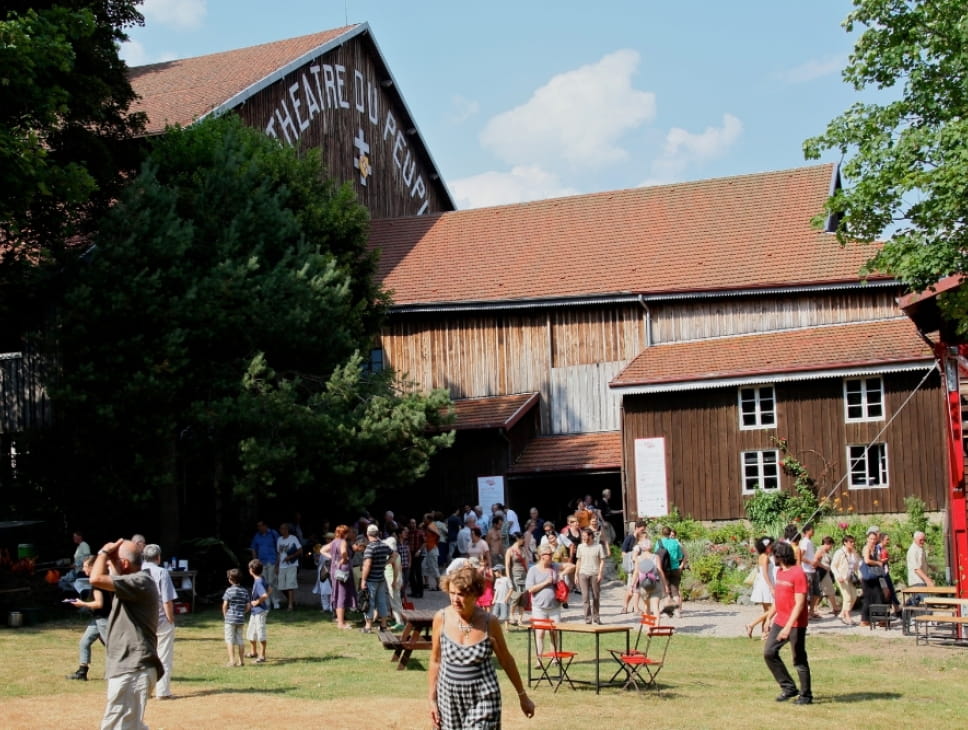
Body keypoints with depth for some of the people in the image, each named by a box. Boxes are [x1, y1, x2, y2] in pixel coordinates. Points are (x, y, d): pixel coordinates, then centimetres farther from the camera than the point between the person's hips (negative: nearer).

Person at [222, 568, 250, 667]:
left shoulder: (229, 590, -10)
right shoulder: (244, 591, 4)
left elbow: (225, 605, -10)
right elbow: (247, 606, 4)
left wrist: (225, 616, 4)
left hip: (230, 619, -5)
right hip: (241, 619, 5)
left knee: (230, 639, 2)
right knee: (239, 638, 12)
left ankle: (232, 660, -3)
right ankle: (241, 660, 15)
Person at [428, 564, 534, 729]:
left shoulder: (489, 622, -10)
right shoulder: (441, 618, -7)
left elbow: (506, 660, 3)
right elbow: (435, 661, 4)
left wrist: (522, 695, 10)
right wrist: (432, 699, 5)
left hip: (483, 698, -2)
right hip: (449, 697, 2)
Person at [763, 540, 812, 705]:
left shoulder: (798, 574, -18)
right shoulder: (779, 571, 10)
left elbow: (800, 604, -21)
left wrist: (788, 627, -25)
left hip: (796, 624, -9)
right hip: (779, 621, 9)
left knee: (799, 660, 1)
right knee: (769, 652, 5)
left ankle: (806, 696, 14)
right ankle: (789, 687, 16)